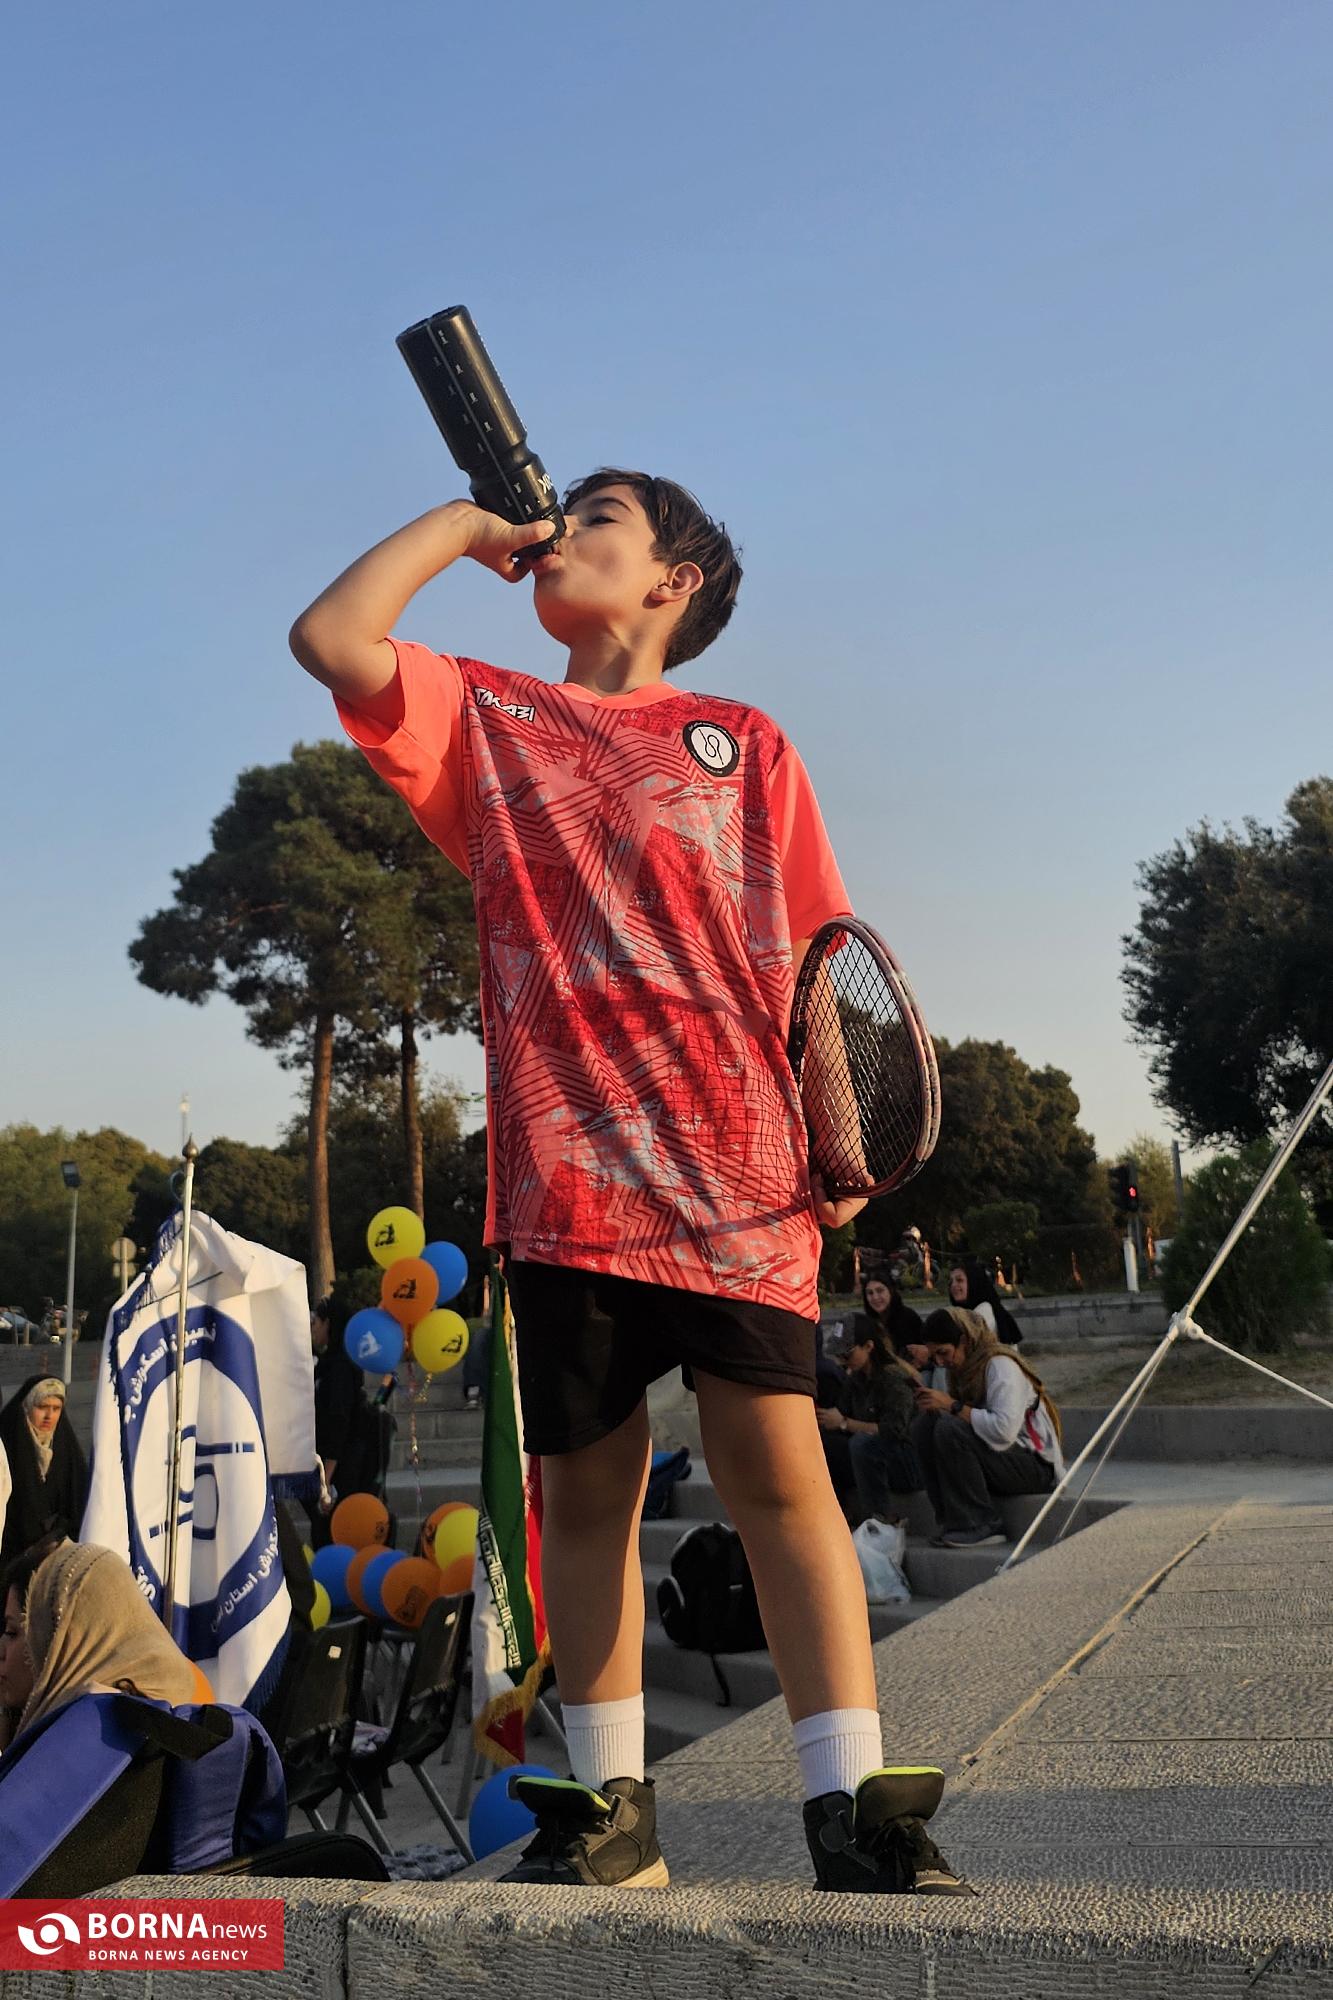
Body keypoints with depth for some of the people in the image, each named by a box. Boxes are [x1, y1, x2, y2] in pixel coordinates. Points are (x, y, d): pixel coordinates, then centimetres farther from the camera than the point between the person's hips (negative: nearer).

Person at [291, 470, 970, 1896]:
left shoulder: (744, 744, 14)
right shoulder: (487, 721, 17)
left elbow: (807, 955, 10)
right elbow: (332, 638, 0)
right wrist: (462, 522, 13)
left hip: (737, 1169, -1)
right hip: (564, 1172, 2)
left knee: (775, 1469, -5)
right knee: (587, 1482, 7)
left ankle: (856, 1808, 4)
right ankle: (610, 1808, 21)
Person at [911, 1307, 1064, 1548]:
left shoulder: (1000, 1365, -17)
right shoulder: (962, 1368, 10)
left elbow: (1004, 1430, -31)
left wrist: (954, 1406, -24)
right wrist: (933, 1407, -12)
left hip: (1035, 1466, -8)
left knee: (950, 1430, -28)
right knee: (923, 1426, -8)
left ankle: (983, 1527, -20)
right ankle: (954, 1521, -9)